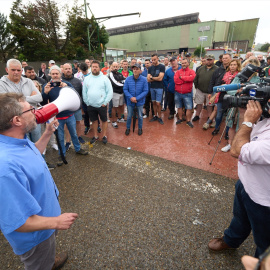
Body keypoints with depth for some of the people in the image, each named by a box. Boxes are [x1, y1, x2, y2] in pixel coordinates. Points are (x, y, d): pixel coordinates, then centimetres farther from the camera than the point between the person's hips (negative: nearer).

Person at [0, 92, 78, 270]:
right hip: (36, 235, -8)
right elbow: (15, 222, -34)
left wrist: (48, 133, 3)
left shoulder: (17, 140, -12)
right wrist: (56, 222, -22)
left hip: (47, 209, 9)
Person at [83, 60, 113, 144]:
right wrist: (87, 102, 2)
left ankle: (104, 135, 28)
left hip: (102, 105, -2)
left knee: (104, 120, 10)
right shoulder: (87, 78, 4)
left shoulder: (104, 78, -5)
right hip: (90, 105, 3)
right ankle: (95, 136, 31)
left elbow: (110, 91, -8)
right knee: (94, 120, 15)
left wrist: (105, 102, -12)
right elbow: (84, 92, 8)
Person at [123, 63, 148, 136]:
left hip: (140, 102, -1)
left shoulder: (144, 79, -11)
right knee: (129, 116, 14)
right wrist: (131, 97, -20)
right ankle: (128, 128, 34)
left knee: (140, 116, 13)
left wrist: (137, 98, -20)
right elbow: (125, 89, -5)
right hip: (130, 101, 1)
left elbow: (145, 91, -12)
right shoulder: (128, 79, -7)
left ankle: (140, 128, 34)